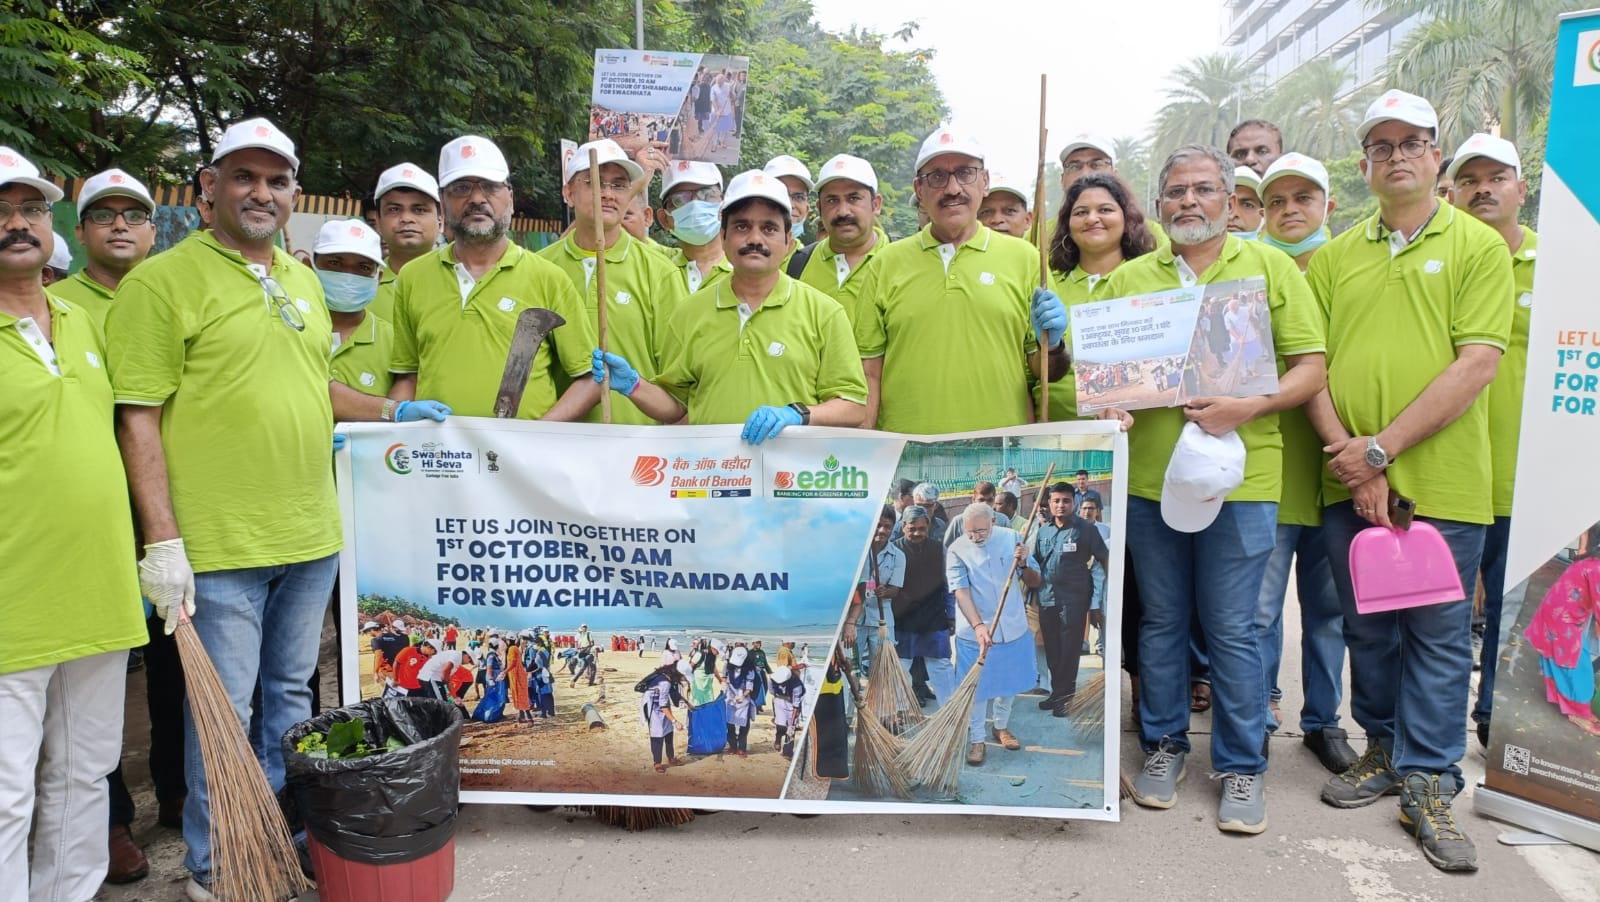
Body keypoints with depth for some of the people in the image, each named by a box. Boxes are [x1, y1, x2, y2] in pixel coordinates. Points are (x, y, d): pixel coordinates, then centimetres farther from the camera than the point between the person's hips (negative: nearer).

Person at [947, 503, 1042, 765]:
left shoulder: (1013, 538, -4)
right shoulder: (957, 551, -12)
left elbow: (1034, 582, 1)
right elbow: (961, 592, -19)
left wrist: (1023, 564, -21)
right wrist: (978, 626, -31)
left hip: (1013, 628, 3)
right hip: (975, 632, -3)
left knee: (1009, 683, 18)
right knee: (976, 688, 3)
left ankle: (1001, 726, 40)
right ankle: (977, 740, 19)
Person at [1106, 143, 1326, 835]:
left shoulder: (1270, 267, 6)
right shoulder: (1129, 278, 11)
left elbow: (1310, 368, 1)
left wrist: (1245, 409, -16)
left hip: (1237, 474, -2)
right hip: (1149, 474, 2)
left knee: (1230, 627, 3)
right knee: (1161, 621, 12)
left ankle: (1242, 765, 19)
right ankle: (1164, 744, 28)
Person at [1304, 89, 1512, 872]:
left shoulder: (1479, 246, 0)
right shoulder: (1333, 257, 9)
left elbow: (1476, 364, -10)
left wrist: (1383, 447, -16)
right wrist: (1347, 455, -10)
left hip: (1441, 481, -3)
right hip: (1349, 483, 3)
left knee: (1438, 632, 5)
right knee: (1367, 628, 14)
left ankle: (1428, 783, 16)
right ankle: (1384, 751, 31)